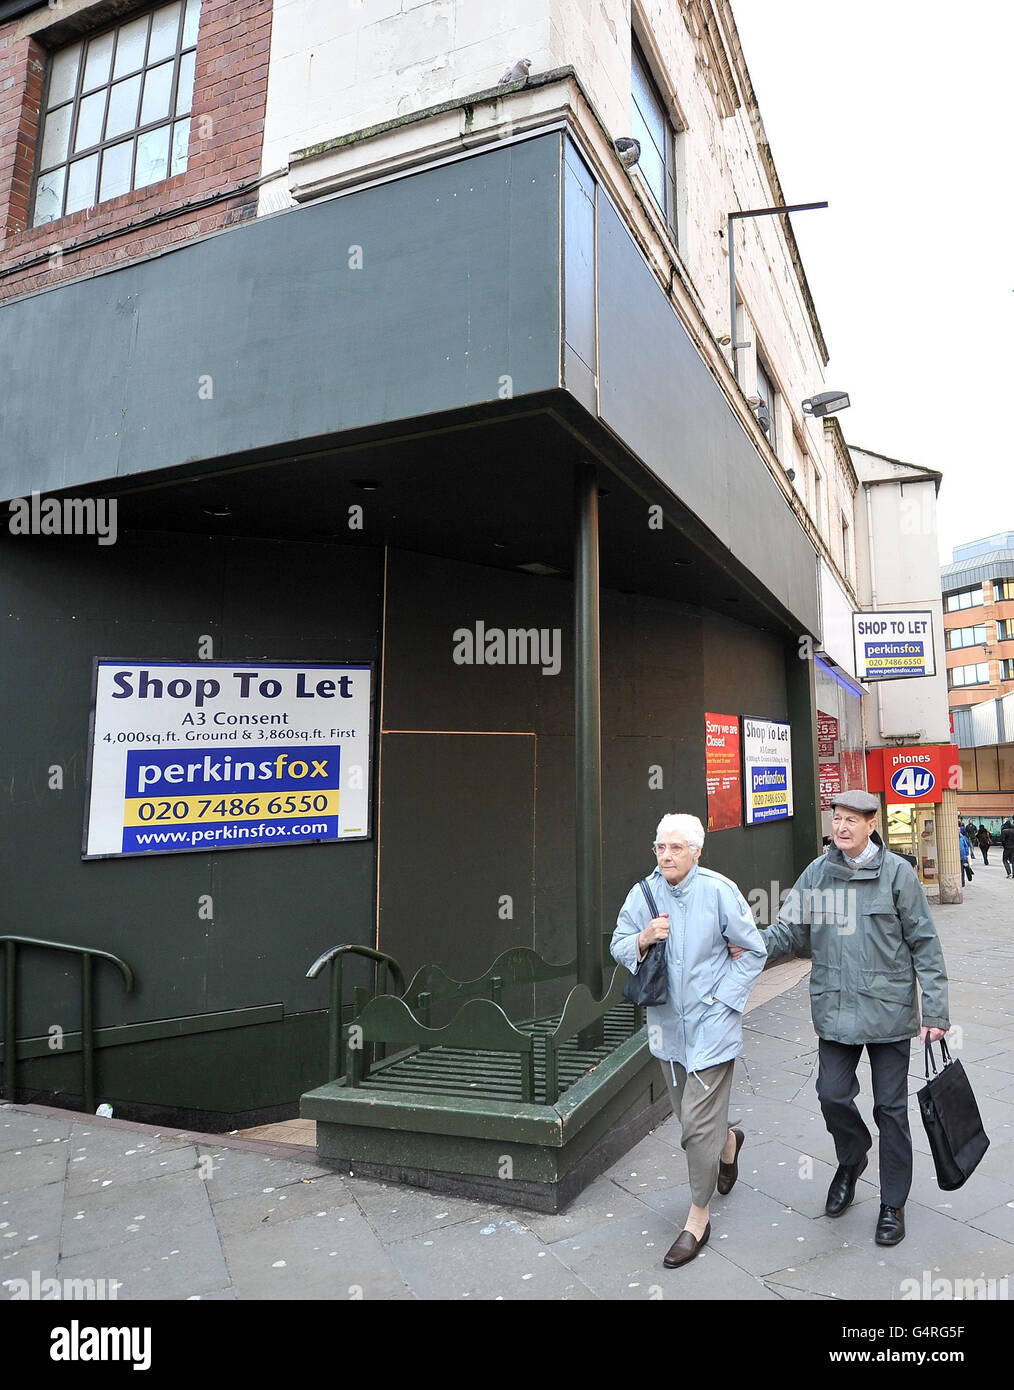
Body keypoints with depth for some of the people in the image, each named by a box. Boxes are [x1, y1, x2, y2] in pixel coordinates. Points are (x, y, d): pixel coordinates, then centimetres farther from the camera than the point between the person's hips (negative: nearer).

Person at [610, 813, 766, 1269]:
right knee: (687, 1114, 20)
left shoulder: (719, 890, -15)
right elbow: (617, 946, 0)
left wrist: (723, 997, -10)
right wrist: (642, 939, -21)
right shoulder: (643, 892, -5)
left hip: (710, 1024, -4)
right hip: (667, 1023, 5)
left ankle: (698, 1216, 20)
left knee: (697, 1122, -2)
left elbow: (754, 951, -5)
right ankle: (728, 1139, 53)